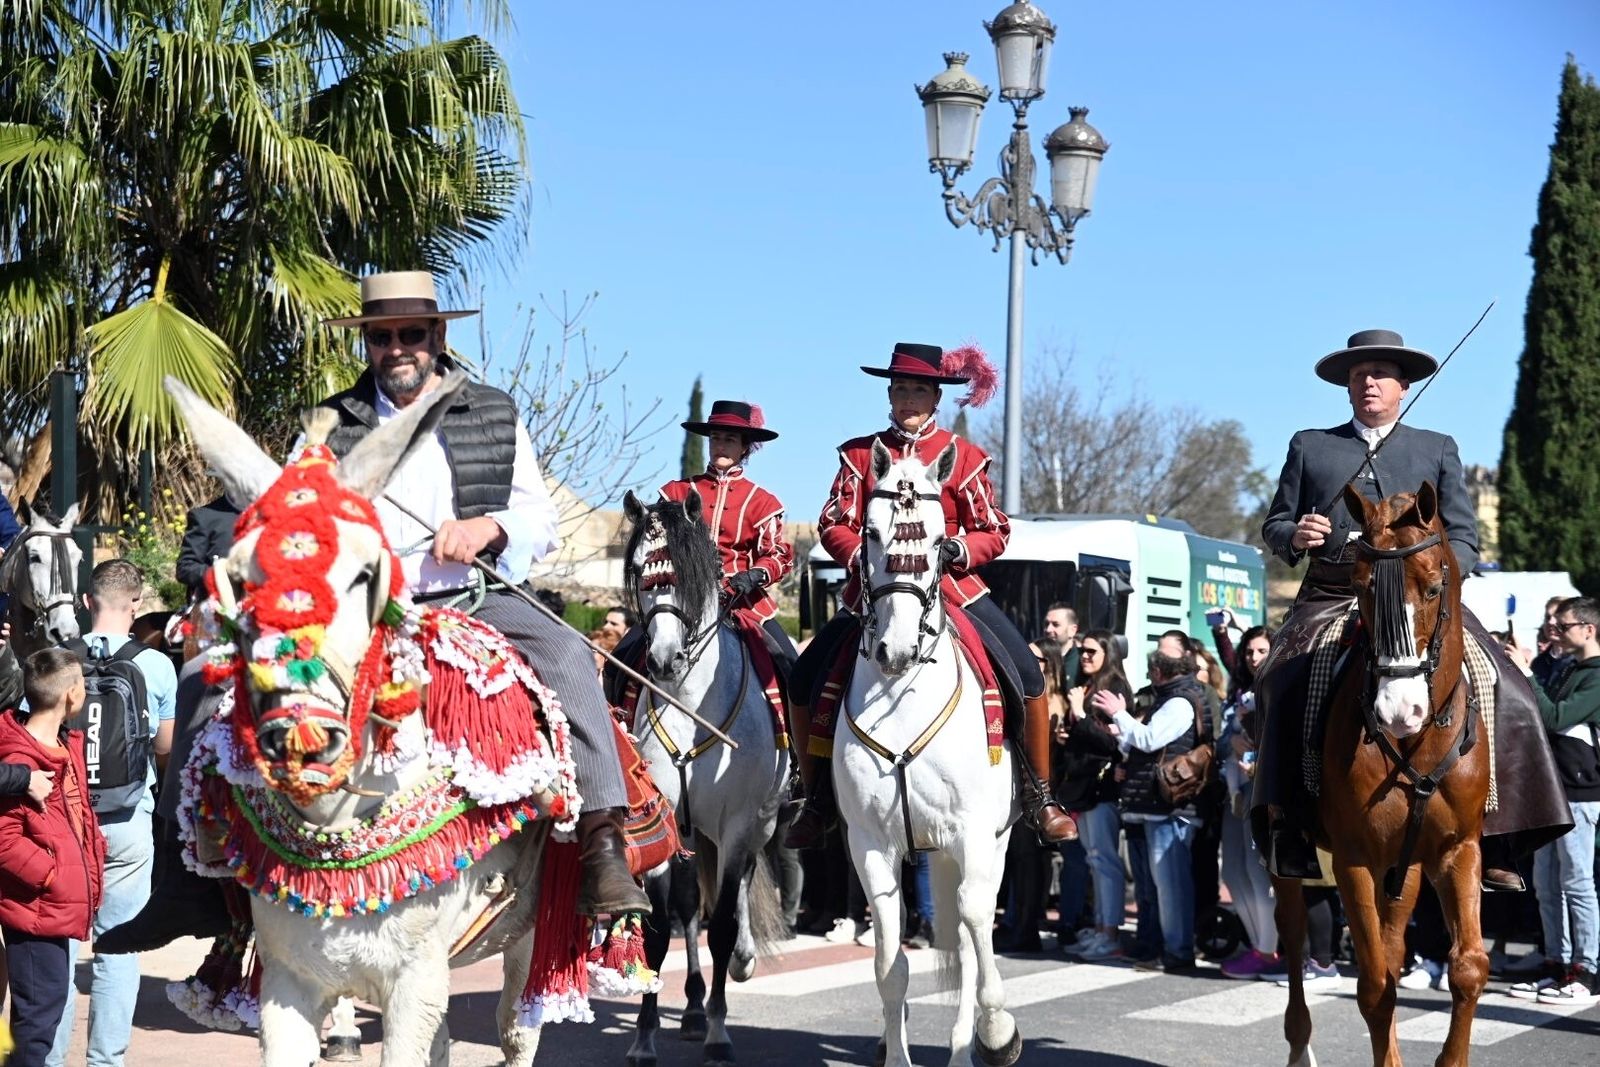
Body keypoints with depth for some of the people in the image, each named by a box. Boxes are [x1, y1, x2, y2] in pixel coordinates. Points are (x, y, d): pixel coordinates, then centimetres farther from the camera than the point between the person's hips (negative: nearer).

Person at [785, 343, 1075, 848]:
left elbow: (995, 532, 2)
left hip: (953, 586, -1)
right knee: (805, 679, -10)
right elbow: (833, 523, 1)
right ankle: (818, 800, 8)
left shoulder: (962, 456, 3)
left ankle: (1039, 797, 0)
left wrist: (955, 550, -18)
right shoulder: (861, 454, 6)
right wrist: (862, 556, -19)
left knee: (1026, 674, -16)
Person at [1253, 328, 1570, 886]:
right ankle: (1290, 828, -25)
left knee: (1503, 694, -19)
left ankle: (1489, 841, -14)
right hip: (1330, 598, 0)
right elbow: (1274, 523, 19)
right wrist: (1294, 536, -6)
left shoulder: (1438, 450, 19)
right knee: (1284, 683, -29)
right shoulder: (1309, 446, 19)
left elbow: (1463, 536, 12)